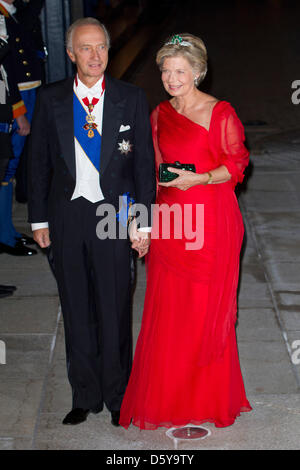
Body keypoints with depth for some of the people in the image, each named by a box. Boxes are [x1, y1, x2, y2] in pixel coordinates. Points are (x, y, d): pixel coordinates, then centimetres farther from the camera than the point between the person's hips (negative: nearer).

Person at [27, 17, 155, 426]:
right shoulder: (50, 99, 1)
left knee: (115, 311, 5)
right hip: (66, 216, 2)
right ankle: (85, 396, 26)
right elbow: (39, 162, 6)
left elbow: (144, 162, -1)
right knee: (76, 313, 11)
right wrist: (39, 219, 4)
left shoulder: (131, 98, -2)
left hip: (113, 214, -2)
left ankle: (118, 396, 24)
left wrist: (143, 222, -4)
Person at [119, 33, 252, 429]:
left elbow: (236, 165, -5)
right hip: (169, 217, 5)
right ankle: (167, 395, 19)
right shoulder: (160, 114, 11)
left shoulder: (221, 113, -5)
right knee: (167, 308, 5)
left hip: (209, 221, -4)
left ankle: (208, 398, 19)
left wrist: (198, 178, -17)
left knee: (207, 309, 2)